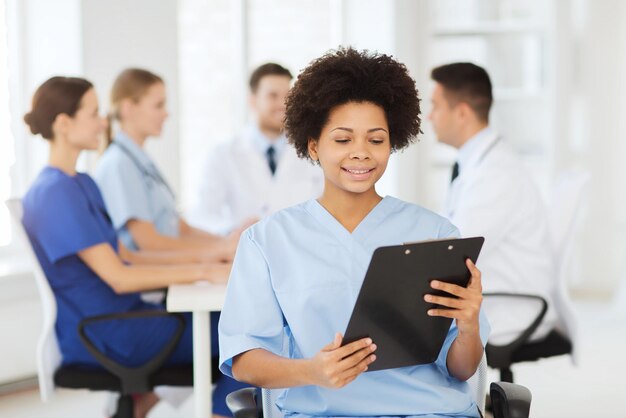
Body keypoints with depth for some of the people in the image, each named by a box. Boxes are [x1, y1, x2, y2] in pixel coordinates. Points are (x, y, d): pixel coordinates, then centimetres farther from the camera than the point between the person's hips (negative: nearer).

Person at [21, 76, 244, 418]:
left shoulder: (82, 184, 12)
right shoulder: (55, 193, -18)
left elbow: (124, 256, 14)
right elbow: (117, 277, -21)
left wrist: (194, 258, 4)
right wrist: (203, 271, -18)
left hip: (121, 313, 9)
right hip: (101, 336, -9)